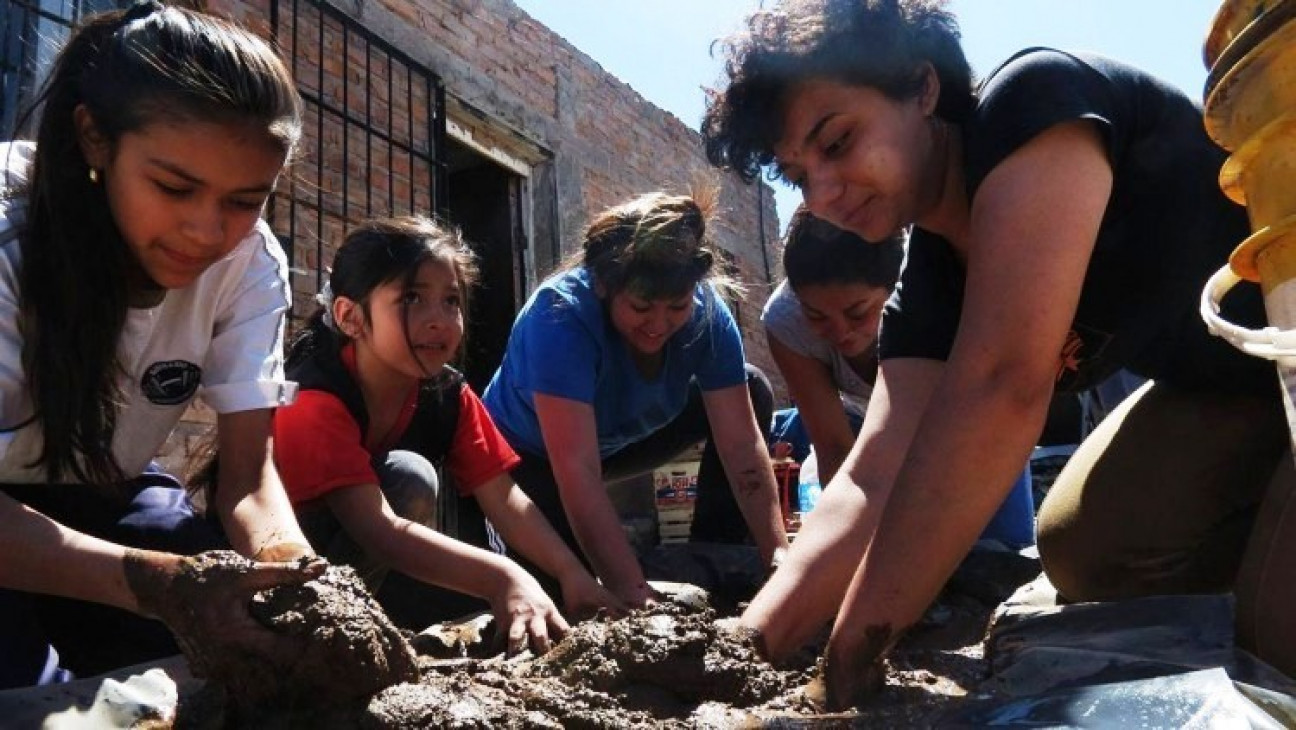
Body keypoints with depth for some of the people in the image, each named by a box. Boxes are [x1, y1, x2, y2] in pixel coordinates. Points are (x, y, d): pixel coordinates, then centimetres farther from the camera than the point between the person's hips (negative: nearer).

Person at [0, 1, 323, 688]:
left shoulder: (249, 262, -19)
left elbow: (249, 476, -18)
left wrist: (299, 579, -39)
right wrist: (160, 581, -50)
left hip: (103, 498, 3)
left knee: (243, 661, -16)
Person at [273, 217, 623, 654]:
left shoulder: (449, 395, -10)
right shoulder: (313, 400, -29)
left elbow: (503, 498, -15)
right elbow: (378, 530, -40)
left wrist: (572, 575, -31)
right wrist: (503, 578, -51)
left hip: (373, 571, 7)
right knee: (409, 476, -29)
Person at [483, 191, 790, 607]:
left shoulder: (707, 313, -23)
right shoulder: (560, 315, -37)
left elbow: (741, 443, -24)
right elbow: (577, 473, -43)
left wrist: (779, 555, -33)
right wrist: (635, 596, -46)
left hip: (617, 440, 5)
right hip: (529, 457, -5)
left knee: (753, 391, -8)